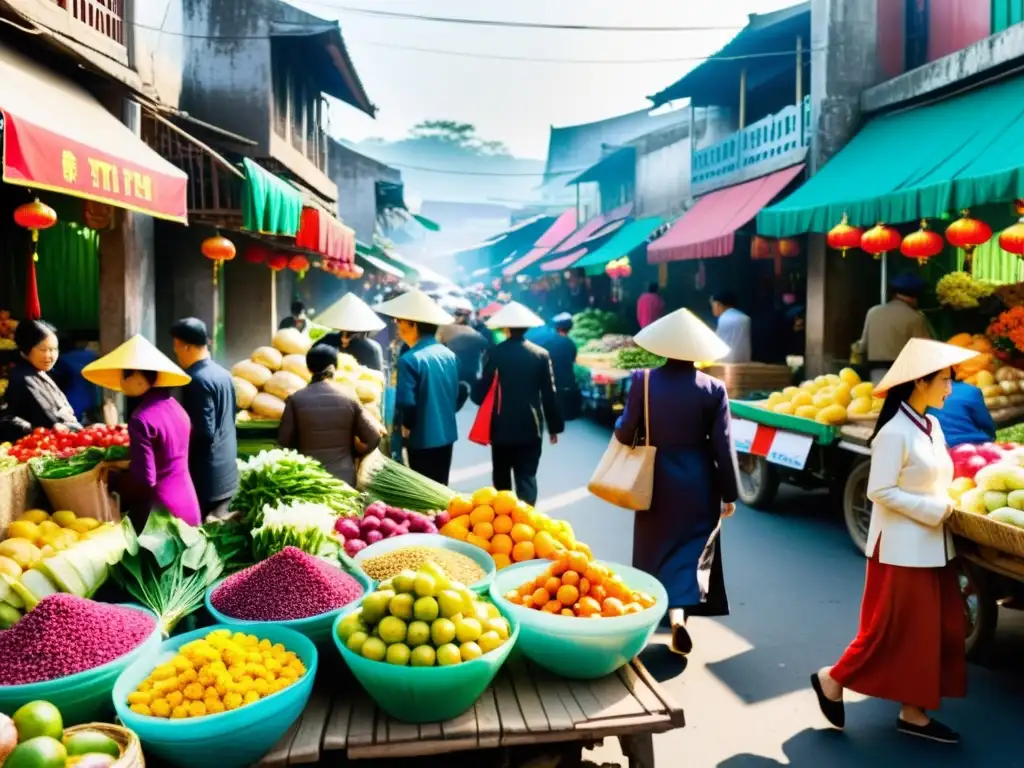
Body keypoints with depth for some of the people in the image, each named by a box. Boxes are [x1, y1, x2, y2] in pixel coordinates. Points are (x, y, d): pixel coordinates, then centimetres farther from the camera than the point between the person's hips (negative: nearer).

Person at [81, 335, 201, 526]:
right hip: (188, 502, 8)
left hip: (163, 508, -8)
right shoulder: (175, 406, 5)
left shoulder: (142, 419, -19)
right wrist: (128, 464, 16)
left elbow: (145, 479, -20)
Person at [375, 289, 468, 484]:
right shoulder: (449, 354, 4)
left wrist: (406, 426, -4)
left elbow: (406, 403, -22)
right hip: (447, 434, 7)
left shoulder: (410, 359, -18)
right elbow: (462, 392, 11)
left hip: (422, 438, -7)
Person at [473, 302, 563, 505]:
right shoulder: (541, 354, -4)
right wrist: (554, 426, 6)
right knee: (527, 476, 3)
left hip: (502, 426, 0)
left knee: (501, 476, 19)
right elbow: (549, 394, -3)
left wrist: (477, 394, 16)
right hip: (531, 426, 0)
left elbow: (481, 392, -8)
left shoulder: (496, 353, -9)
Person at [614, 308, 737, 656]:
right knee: (693, 549, 9)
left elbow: (625, 433, -7)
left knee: (656, 547, 17)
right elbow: (723, 446, -7)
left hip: (657, 480, 1)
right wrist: (729, 493, 1)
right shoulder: (713, 388, -8)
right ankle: (679, 613, -7)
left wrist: (620, 426, 16)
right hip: (698, 483, -1)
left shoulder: (643, 381, -9)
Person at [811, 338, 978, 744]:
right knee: (894, 630, 1)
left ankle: (913, 712, 24)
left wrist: (945, 508, 1)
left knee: (935, 630, 12)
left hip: (932, 546, 9)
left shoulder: (932, 426, 8)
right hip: (902, 547, -9)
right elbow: (880, 492, -21)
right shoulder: (895, 432, -18)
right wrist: (933, 511, -18)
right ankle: (833, 679, 21)